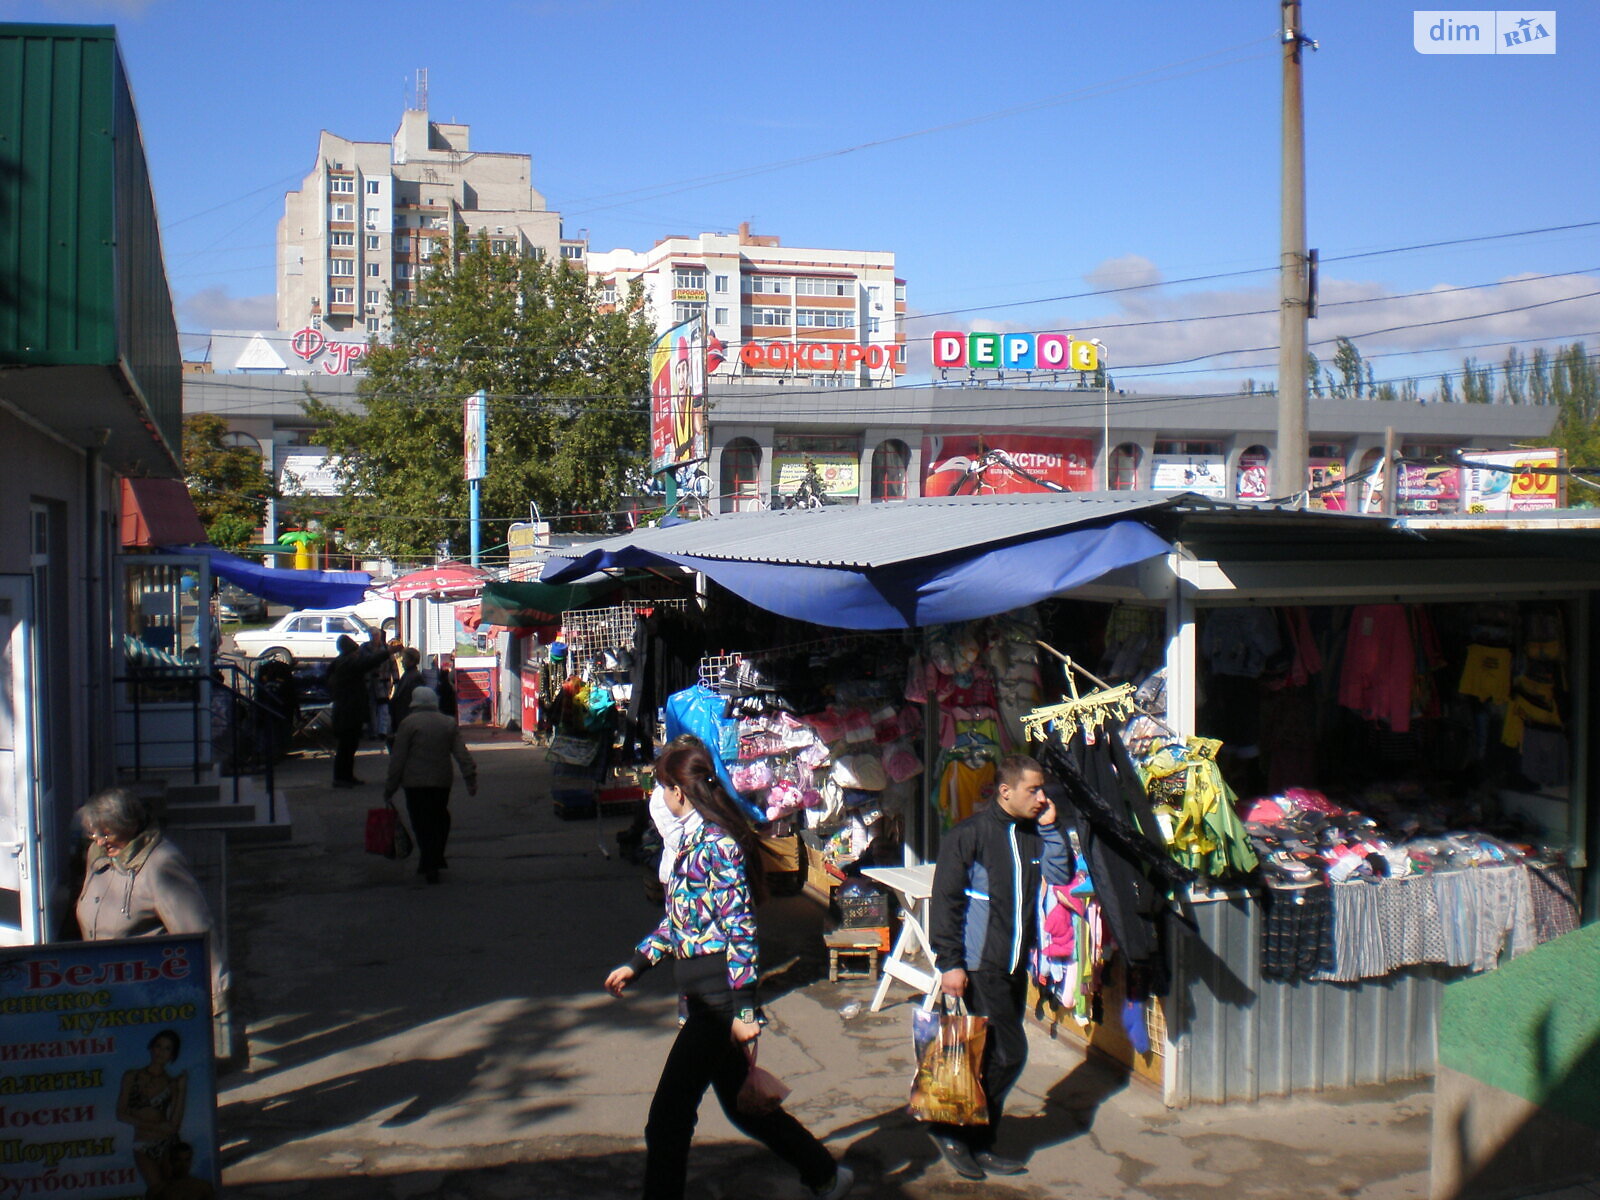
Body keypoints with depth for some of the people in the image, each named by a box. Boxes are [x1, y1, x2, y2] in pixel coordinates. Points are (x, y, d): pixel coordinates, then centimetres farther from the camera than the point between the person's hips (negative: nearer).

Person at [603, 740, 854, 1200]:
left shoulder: (716, 844, -18)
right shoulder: (692, 837, 11)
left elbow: (740, 929, -20)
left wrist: (743, 1011, -20)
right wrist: (637, 963, 22)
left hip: (718, 995, -10)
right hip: (702, 993, 10)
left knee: (667, 1119, -5)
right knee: (741, 1105, 21)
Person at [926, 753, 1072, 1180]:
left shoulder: (1033, 834, 9)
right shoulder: (970, 834, -11)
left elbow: (1061, 876, 1)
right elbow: (945, 900, -12)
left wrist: (1049, 828, -6)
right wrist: (949, 963, -15)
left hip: (1015, 966, 7)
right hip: (981, 965, -7)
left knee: (998, 1056, 11)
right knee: (1008, 1054, -9)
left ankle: (977, 1144, 23)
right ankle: (953, 1129, 7)